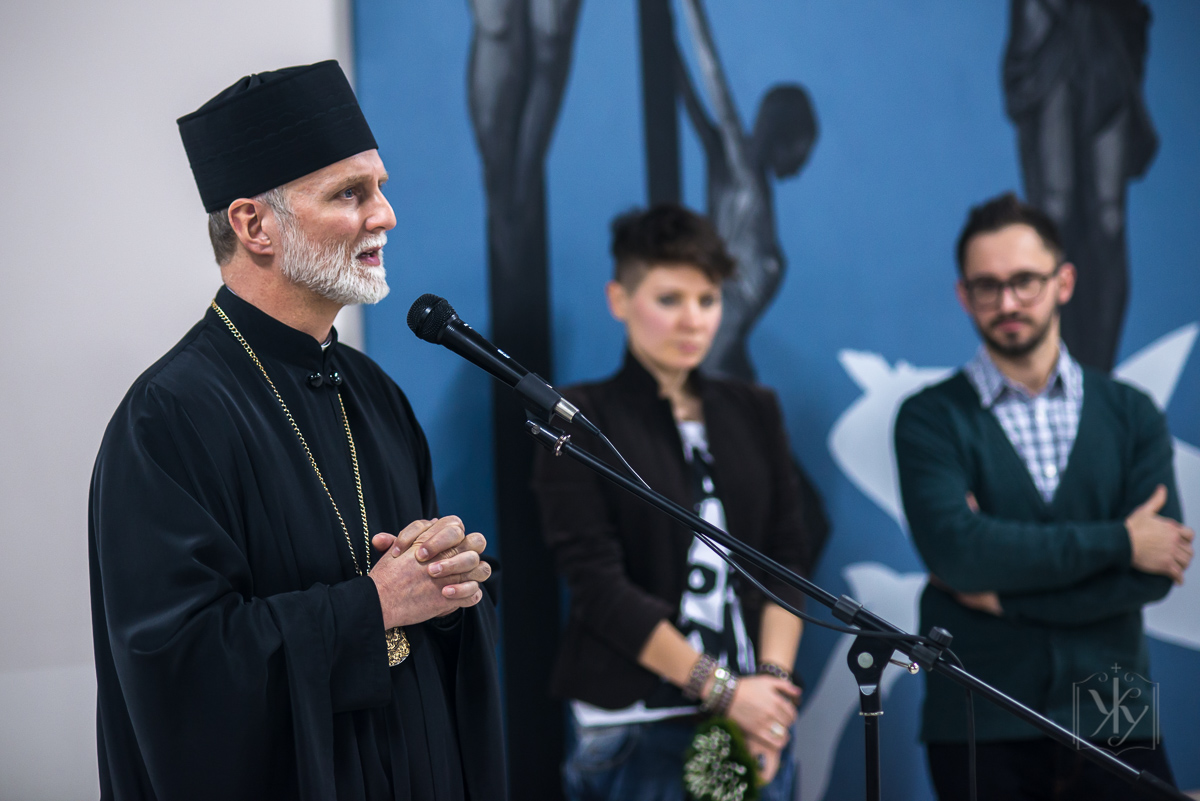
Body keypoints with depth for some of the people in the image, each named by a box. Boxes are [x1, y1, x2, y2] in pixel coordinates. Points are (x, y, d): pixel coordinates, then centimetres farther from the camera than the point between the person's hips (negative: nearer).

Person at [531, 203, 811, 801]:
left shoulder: (753, 411, 12)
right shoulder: (580, 420, -3)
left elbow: (786, 556, 8)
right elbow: (598, 583, -11)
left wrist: (772, 677, -8)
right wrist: (721, 688, -14)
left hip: (753, 718, 4)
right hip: (636, 726, -4)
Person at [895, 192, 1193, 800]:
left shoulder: (1132, 415, 7)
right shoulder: (931, 420, 0)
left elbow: (1156, 574, -4)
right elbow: (955, 550, -16)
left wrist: (1006, 593, -11)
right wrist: (1118, 541, -11)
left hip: (1113, 725, 2)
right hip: (982, 729, -2)